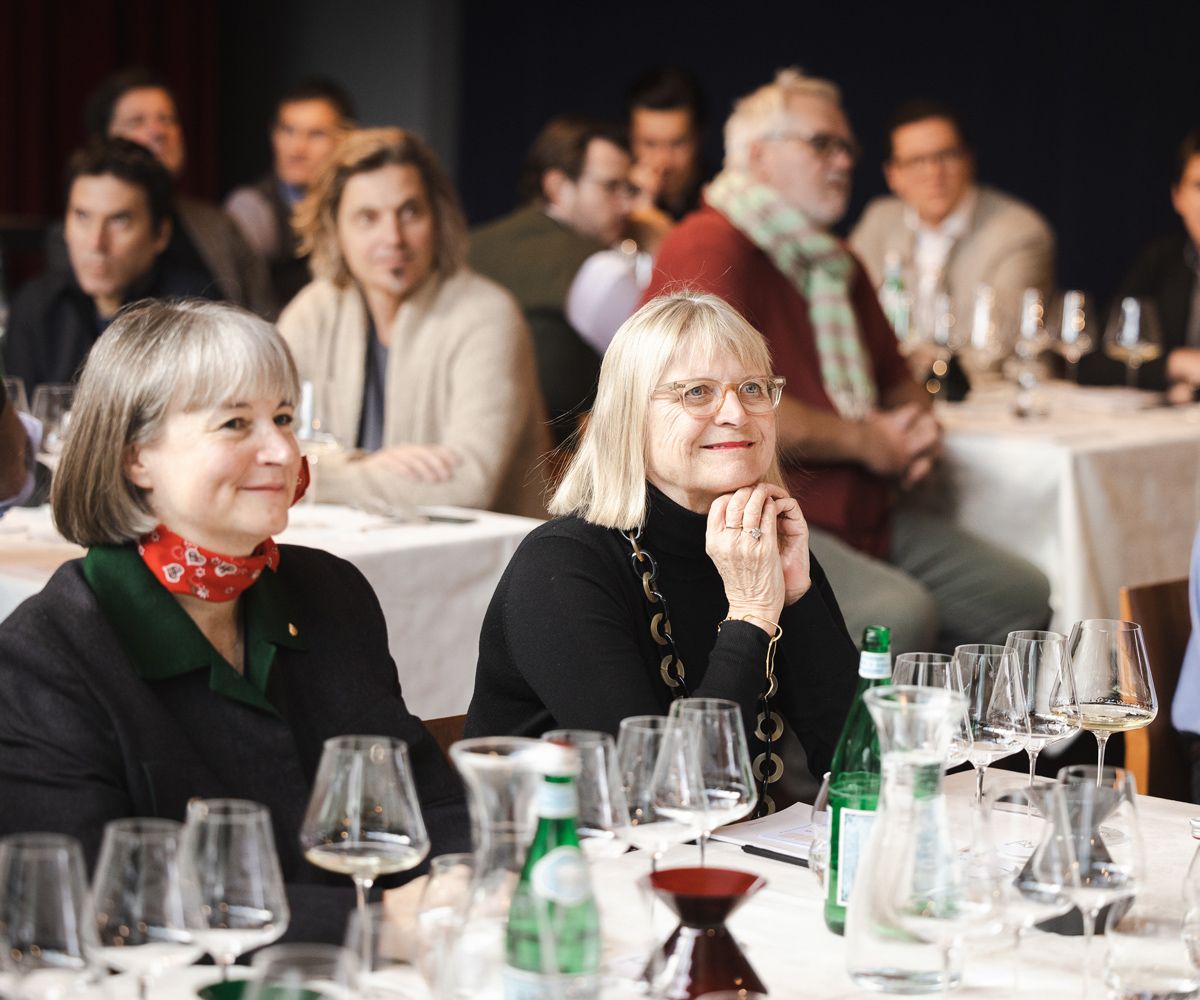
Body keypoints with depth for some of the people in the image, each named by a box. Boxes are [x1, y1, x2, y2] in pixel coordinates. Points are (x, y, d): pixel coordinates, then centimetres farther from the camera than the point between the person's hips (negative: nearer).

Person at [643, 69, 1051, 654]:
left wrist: (918, 424, 7)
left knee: (1025, 599, -2)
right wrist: (864, 440, -10)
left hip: (862, 516, 9)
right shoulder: (709, 249, -10)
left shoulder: (834, 263, 22)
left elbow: (896, 380, 33)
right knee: (899, 615, -32)